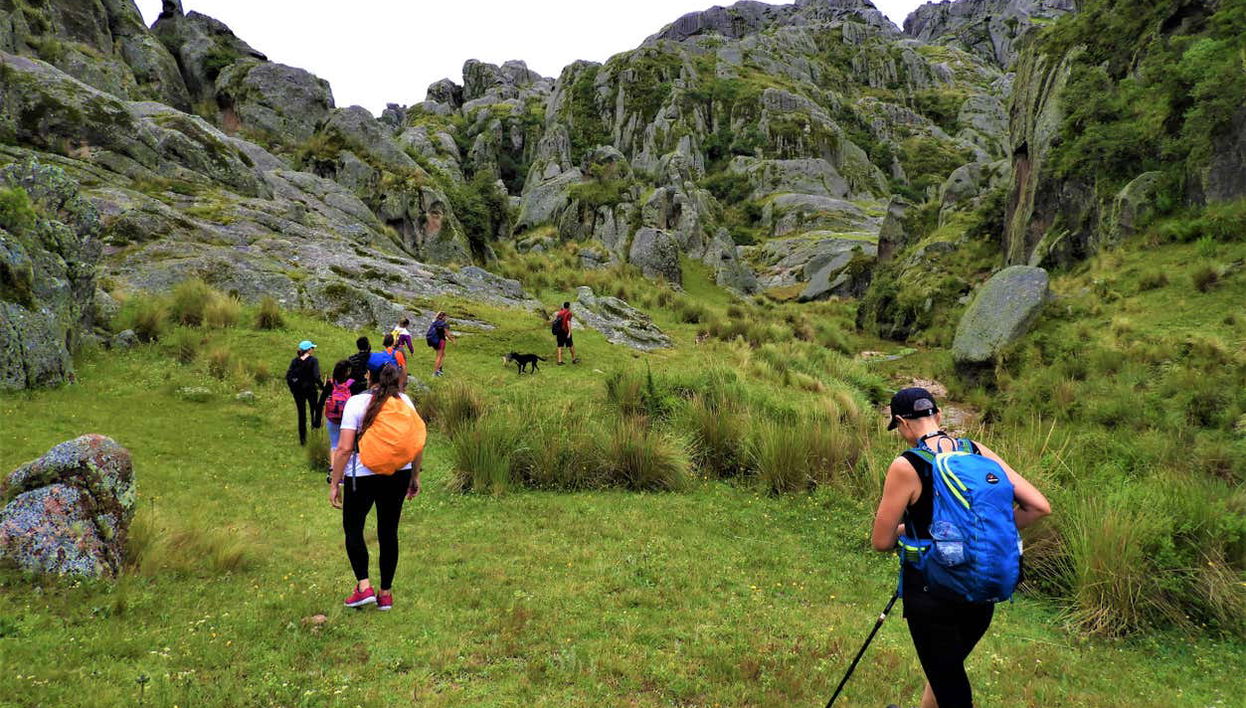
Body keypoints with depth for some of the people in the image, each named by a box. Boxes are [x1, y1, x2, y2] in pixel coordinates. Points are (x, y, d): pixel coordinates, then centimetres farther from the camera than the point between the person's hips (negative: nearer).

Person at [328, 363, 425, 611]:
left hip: (363, 476, -3)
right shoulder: (405, 401, 1)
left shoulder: (357, 402, -10)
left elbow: (344, 448, -15)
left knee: (353, 528, 16)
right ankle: (386, 594, 20)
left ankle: (364, 586, 5)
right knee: (388, 532, 13)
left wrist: (334, 483, -6)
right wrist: (415, 477, 13)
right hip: (399, 475, 4)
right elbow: (419, 443, 2)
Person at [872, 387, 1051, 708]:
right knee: (947, 669, 28)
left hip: (930, 595, -5)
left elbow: (882, 542, -11)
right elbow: (1038, 506, -3)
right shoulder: (979, 452, -2)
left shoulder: (906, 467, -16)